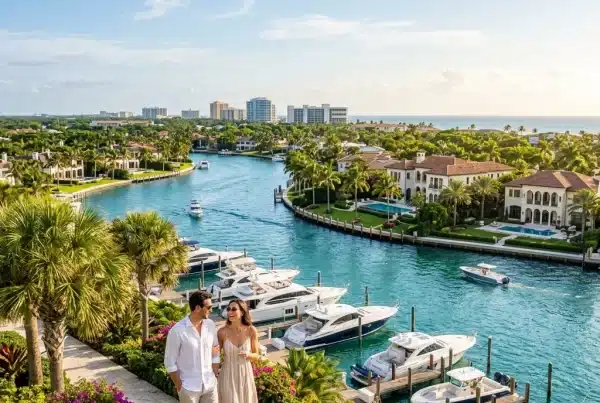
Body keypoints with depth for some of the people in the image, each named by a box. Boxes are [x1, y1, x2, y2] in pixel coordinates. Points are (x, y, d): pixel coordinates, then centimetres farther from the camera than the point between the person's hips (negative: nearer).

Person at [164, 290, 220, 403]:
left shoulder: (210, 325, -1)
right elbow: (170, 362, -9)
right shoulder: (177, 330, -15)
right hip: (189, 388, -4)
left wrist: (216, 378, 6)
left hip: (210, 385, 4)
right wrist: (180, 388, -8)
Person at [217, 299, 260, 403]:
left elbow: (256, 356, -1)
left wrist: (248, 354, -21)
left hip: (245, 375, 1)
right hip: (228, 375, -1)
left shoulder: (251, 331, -12)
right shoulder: (222, 332, -14)